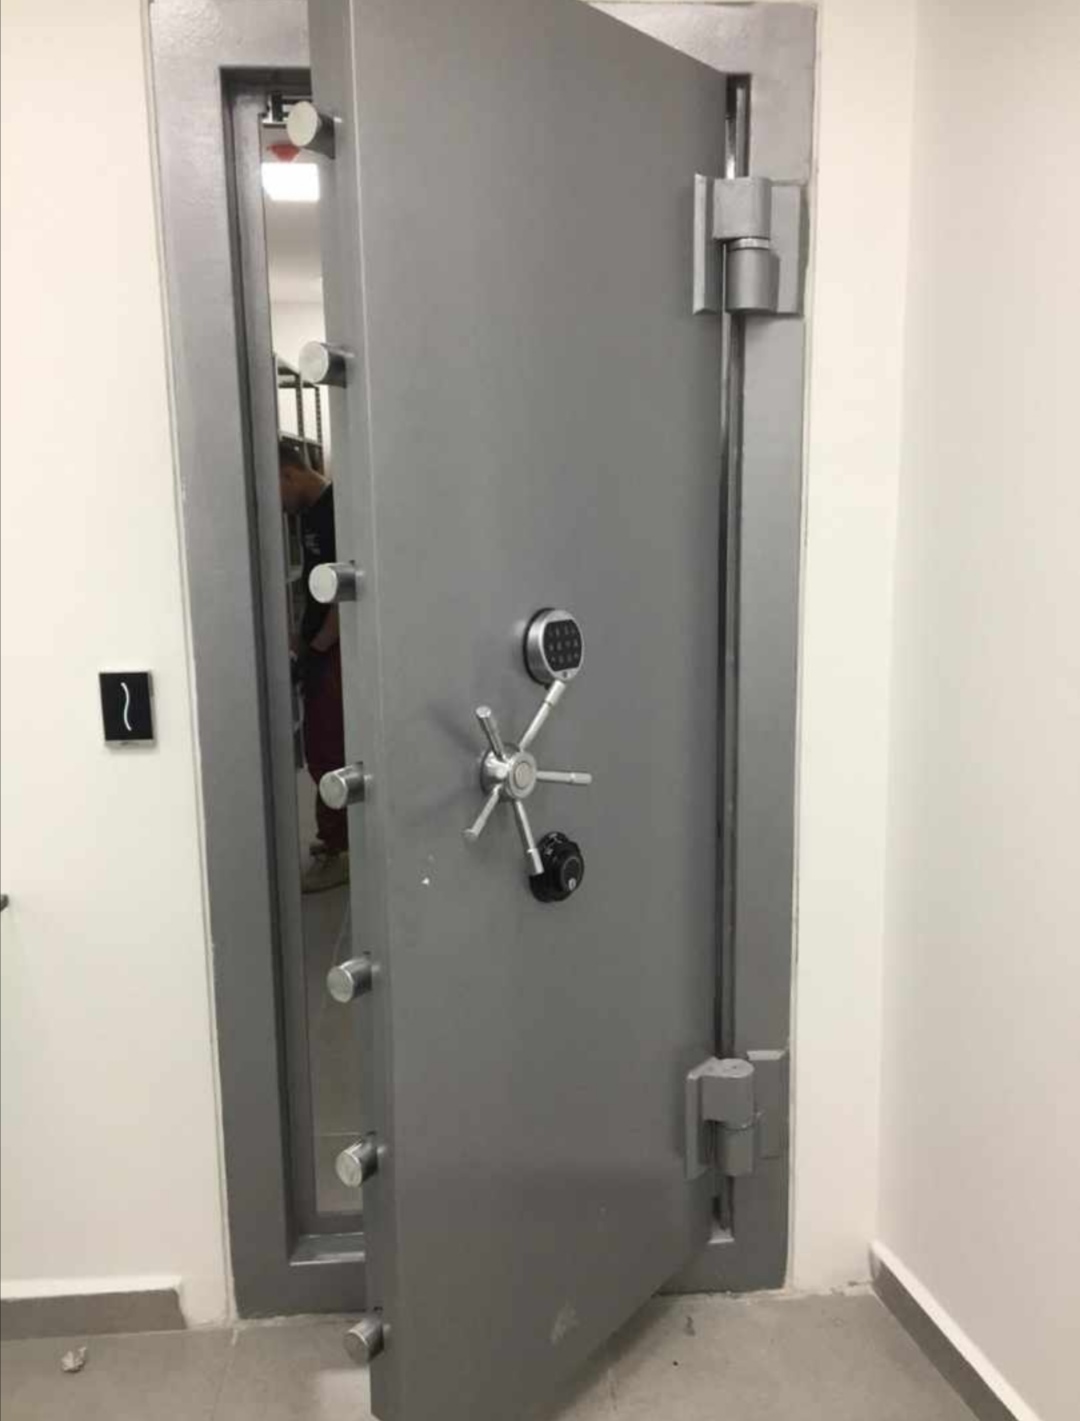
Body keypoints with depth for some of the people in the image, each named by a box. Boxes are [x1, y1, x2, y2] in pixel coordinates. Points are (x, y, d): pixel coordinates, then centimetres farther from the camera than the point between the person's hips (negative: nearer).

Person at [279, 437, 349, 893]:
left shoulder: (337, 510, -17)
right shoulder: (309, 512, 13)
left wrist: (316, 649, -16)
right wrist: (300, 644, 13)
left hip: (334, 652, -10)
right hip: (319, 649, 10)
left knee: (326, 752, -3)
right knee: (325, 750, 16)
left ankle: (337, 851, 7)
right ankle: (339, 837, 28)